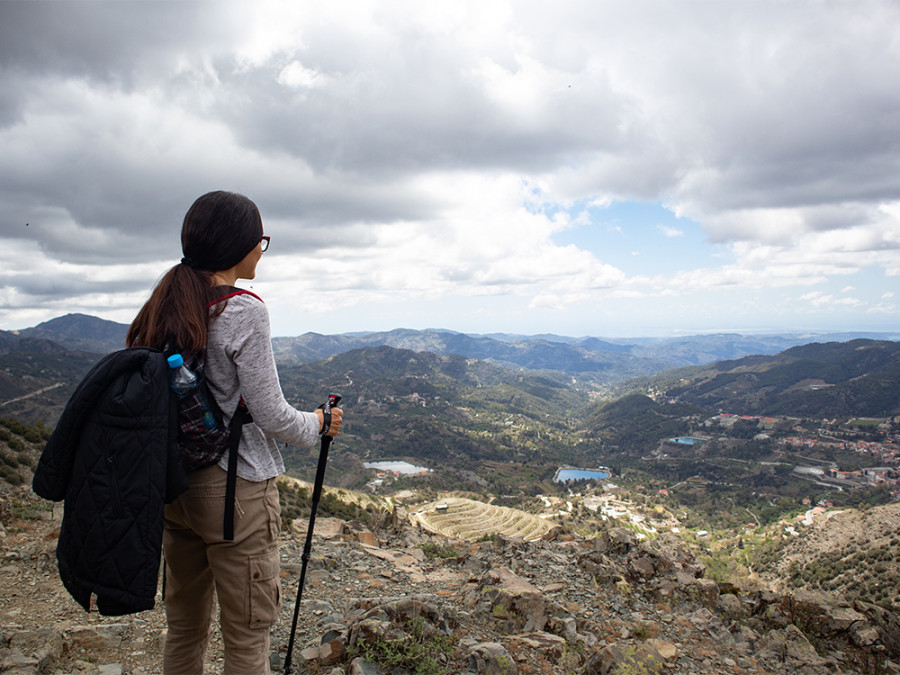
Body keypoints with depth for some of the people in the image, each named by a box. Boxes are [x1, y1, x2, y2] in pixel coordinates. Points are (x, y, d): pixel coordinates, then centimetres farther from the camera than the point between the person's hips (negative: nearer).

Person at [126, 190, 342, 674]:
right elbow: (270, 414, -16)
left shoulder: (163, 305, 4)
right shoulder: (242, 311, -18)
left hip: (173, 485, 8)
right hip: (235, 489, -7)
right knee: (246, 636, 9)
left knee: (185, 626, 22)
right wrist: (319, 424, 3)